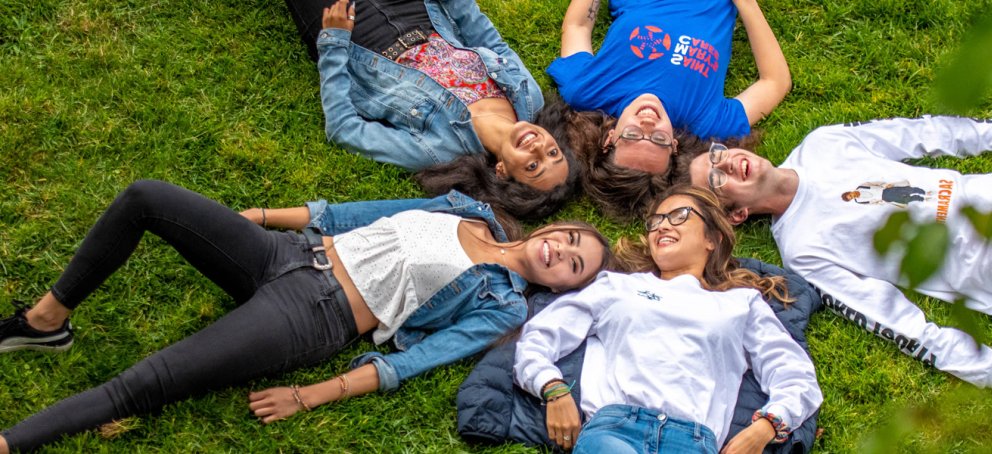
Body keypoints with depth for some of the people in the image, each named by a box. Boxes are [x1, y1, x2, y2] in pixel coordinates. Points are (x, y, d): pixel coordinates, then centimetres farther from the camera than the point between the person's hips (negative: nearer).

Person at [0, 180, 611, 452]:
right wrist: (261, 215, 16)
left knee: (141, 387, -23)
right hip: (287, 254, 7)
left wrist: (311, 397, -17)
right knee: (145, 197, -9)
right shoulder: (469, 209, 16)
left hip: (309, 316, -6)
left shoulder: (501, 307, -1)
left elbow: (414, 361, -9)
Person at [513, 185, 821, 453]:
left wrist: (764, 428, -2)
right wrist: (555, 391, 0)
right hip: (614, 423, 0)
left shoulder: (741, 302, 30)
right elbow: (536, 339, 22)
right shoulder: (616, 286, 30)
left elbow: (796, 378, 20)